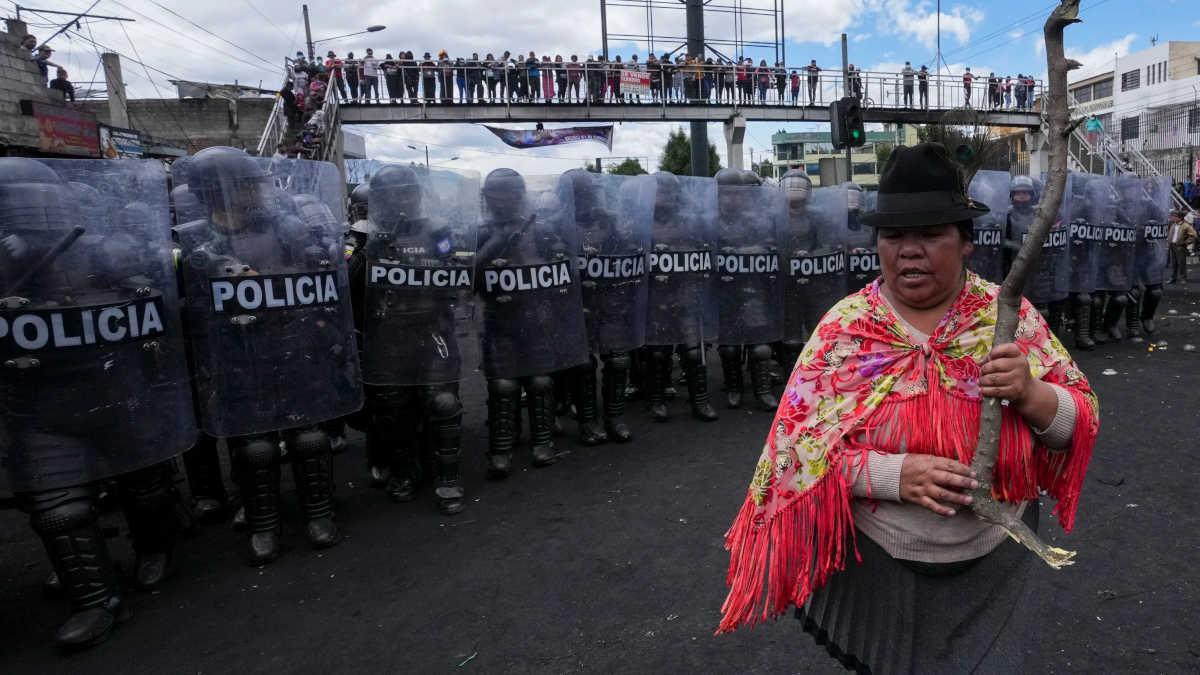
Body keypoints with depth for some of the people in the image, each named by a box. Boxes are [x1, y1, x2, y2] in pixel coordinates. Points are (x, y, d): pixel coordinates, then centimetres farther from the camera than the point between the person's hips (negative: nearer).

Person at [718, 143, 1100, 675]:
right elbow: (799, 443, -15)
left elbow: (1082, 421, -3)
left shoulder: (1009, 313, -7)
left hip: (992, 562, 2)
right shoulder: (844, 327, -12)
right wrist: (897, 474, -29)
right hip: (877, 563, -1)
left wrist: (1030, 393, -25)